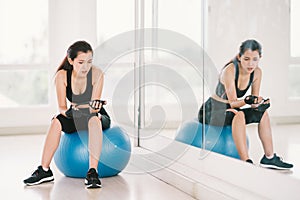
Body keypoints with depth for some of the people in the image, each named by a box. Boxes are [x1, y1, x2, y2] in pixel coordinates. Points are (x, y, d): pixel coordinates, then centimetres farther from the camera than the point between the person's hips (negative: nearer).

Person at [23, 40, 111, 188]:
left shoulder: (97, 74, -20)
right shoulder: (62, 75, -15)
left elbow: (94, 108, -22)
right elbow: (62, 107, -15)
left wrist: (94, 106, -46)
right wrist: (68, 112, -39)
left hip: (98, 117, -2)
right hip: (76, 120, 2)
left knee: (94, 120, -37)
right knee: (56, 121, -28)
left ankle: (93, 172, -42)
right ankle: (44, 170, -22)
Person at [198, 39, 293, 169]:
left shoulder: (257, 72, -6)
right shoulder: (229, 70, -26)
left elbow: (254, 103, -2)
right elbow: (233, 103, -26)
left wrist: (258, 103, -24)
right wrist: (246, 101, -45)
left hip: (230, 111, 8)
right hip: (211, 112, -7)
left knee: (262, 112, -3)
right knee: (238, 115, -35)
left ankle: (269, 157, 1)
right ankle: (246, 162, -39)